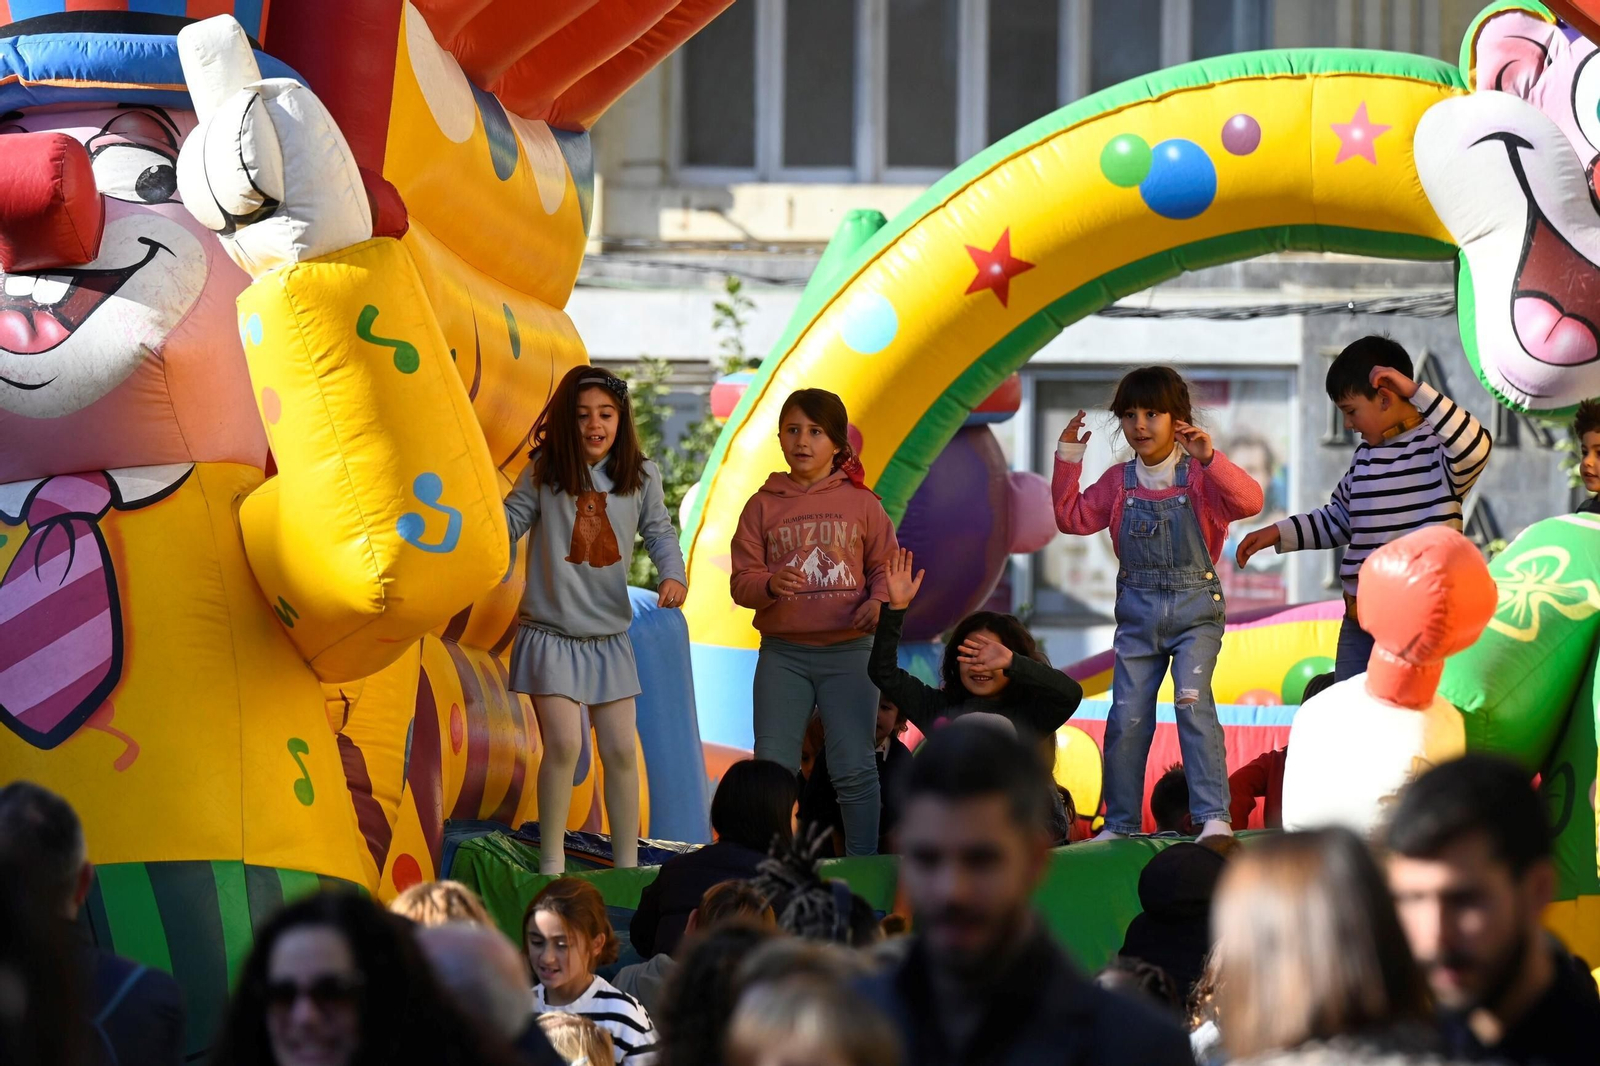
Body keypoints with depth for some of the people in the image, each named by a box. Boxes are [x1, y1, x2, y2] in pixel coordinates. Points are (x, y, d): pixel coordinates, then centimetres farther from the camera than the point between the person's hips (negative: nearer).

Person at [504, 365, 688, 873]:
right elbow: (508, 523, -2)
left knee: (620, 751, 5)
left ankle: (627, 864, 16)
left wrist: (673, 573, -12)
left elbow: (659, 531, 6)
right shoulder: (543, 474, -5)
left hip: (610, 636, 3)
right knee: (564, 744, -15)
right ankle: (552, 862, -2)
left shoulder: (640, 476, 0)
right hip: (551, 634, -3)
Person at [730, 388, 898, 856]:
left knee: (854, 767, -3)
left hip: (848, 650, -1)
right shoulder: (763, 506, 6)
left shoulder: (860, 502, 5)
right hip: (782, 654, 1)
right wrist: (770, 585, -20)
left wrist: (878, 601, -11)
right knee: (772, 766, -2)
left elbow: (886, 565, 9)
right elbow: (742, 582, 2)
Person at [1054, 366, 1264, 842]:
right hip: (1138, 614, 4)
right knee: (1126, 717, 3)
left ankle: (1214, 816, -18)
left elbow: (1250, 501, -19)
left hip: (1194, 609, -4)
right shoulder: (1119, 482, 8)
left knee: (1192, 702, -20)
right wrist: (1068, 459, 2)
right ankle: (1121, 823, 15)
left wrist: (1210, 459, -31)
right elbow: (1073, 518, 9)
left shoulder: (1200, 476, -5)